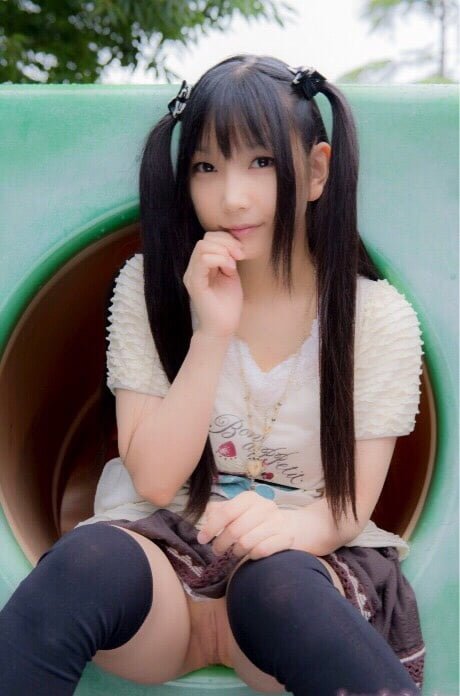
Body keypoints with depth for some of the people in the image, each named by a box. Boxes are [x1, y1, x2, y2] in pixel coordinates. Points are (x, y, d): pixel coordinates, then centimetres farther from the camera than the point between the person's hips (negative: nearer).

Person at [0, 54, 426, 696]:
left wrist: (293, 524, -29)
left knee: (276, 584, -37)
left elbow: (352, 505, -4)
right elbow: (154, 480, -5)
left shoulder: (379, 317, -1)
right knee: (93, 561, -35)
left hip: (304, 563, 0)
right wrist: (212, 332, -17)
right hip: (162, 553, 1)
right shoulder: (148, 286, 0)